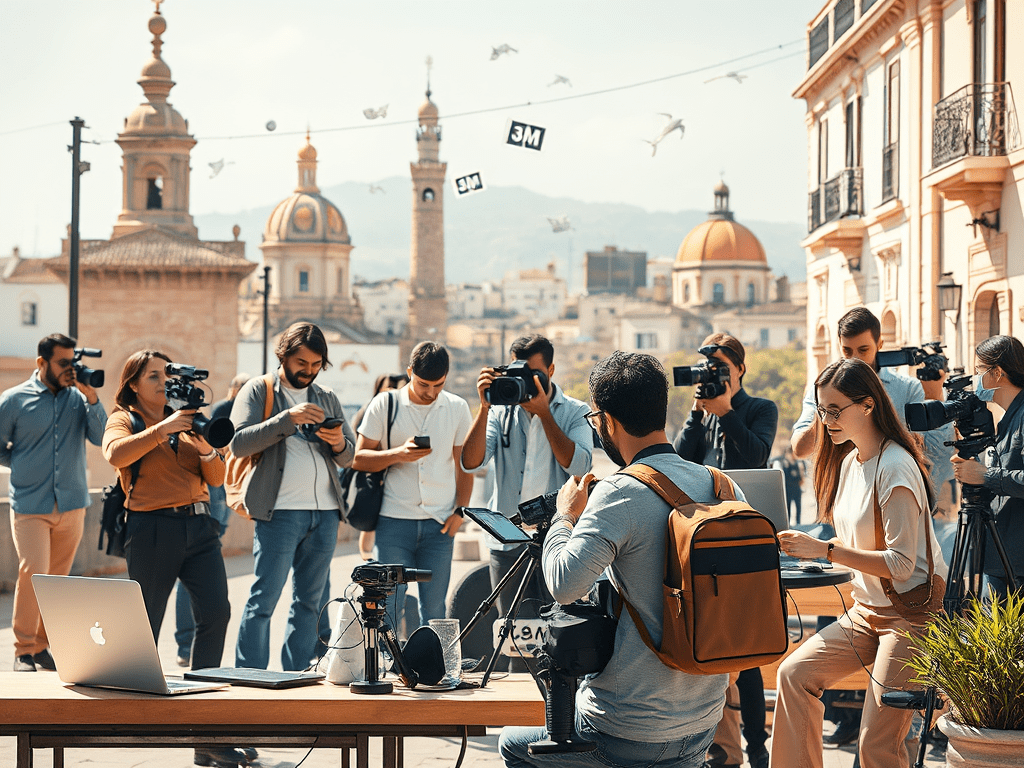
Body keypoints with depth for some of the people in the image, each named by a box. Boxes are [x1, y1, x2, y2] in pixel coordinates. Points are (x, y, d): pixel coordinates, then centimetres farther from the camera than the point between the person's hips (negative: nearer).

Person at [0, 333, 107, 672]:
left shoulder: (79, 397, 4)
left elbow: (101, 437, -7)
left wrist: (91, 397, -14)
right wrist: (27, 467, 5)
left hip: (71, 504, 3)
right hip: (29, 505, -3)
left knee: (57, 578, 9)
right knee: (33, 571, -16)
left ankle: (41, 643, 22)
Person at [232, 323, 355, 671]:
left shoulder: (327, 398, 19)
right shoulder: (259, 390, 4)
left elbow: (348, 456, 17)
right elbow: (239, 443, -11)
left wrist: (339, 444, -7)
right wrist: (288, 418, -19)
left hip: (325, 512, 5)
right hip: (280, 511, -5)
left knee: (309, 601, 8)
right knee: (263, 599, -8)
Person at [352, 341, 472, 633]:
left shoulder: (457, 408, 8)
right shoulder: (384, 405, 2)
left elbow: (464, 464, 12)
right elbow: (359, 459, 3)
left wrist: (460, 511, 1)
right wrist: (399, 454, -14)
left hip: (440, 523, 2)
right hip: (394, 521, -2)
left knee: (433, 608, 4)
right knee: (388, 605, -5)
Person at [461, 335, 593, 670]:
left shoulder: (576, 413, 3)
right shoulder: (502, 411, 7)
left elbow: (578, 464, -14)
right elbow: (471, 462, -5)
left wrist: (543, 412, -15)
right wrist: (485, 407, -14)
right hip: (507, 542, 2)